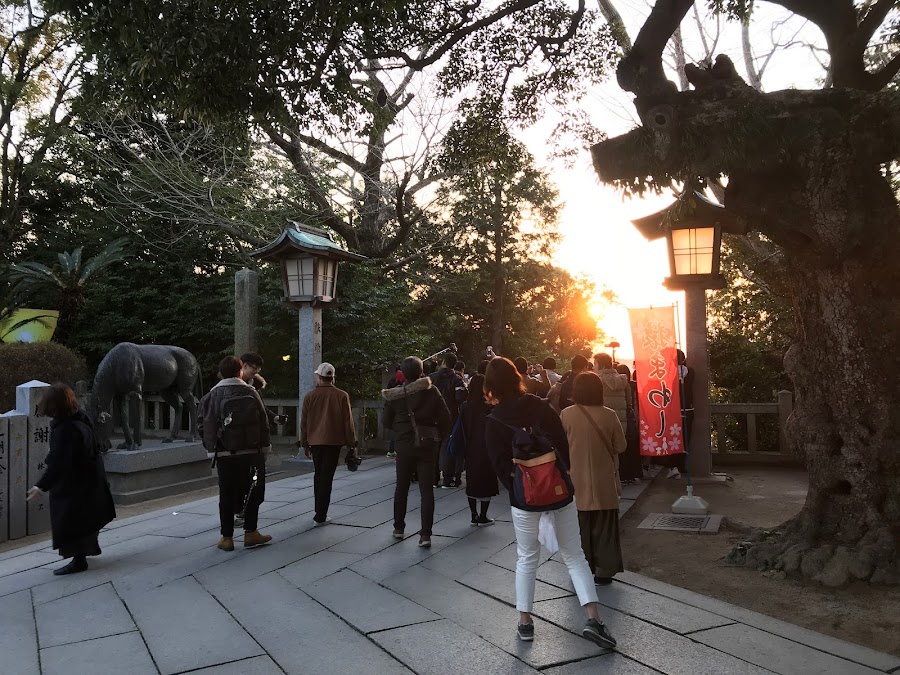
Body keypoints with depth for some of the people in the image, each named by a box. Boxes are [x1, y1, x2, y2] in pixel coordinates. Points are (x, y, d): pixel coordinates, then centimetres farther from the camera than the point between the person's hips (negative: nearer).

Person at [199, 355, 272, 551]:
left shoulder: (212, 395, -1)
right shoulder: (250, 392, -4)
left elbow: (203, 424, 0)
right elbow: (263, 421, -3)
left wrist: (211, 448, 10)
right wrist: (263, 447, 6)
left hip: (224, 454, 1)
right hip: (251, 452, -1)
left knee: (227, 495, 8)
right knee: (253, 492, 10)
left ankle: (227, 537, 11)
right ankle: (250, 533, 10)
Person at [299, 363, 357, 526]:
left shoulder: (310, 396, 0)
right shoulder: (341, 396, -6)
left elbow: (304, 422, 4)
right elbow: (348, 422, -5)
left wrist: (304, 443, 14)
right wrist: (351, 444, 3)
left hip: (315, 441, 3)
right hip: (333, 441, -3)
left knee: (318, 475, 19)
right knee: (326, 477, -1)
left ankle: (320, 511, 25)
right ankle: (320, 517, -3)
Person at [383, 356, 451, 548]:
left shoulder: (394, 395, -5)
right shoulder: (431, 391, -8)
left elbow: (387, 422, 2)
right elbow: (445, 418, -8)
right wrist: (440, 437, 7)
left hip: (404, 446, 1)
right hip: (427, 446, -1)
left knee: (401, 487, 17)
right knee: (426, 489, 1)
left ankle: (398, 528, 27)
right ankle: (425, 534, -2)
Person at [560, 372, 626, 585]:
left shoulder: (566, 415, -11)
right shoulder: (609, 415, -10)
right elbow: (620, 446, -3)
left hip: (577, 482, 0)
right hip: (603, 483, 0)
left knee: (580, 527, 13)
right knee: (604, 527, 11)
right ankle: (603, 571, 16)